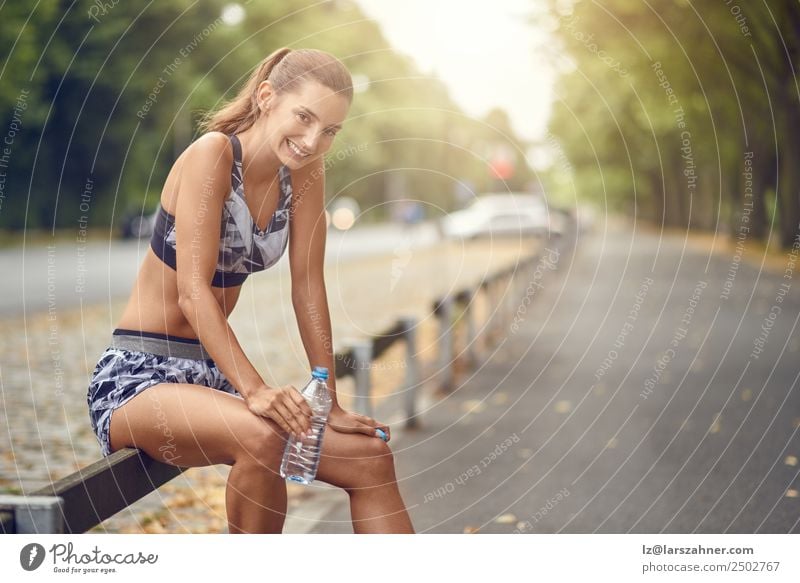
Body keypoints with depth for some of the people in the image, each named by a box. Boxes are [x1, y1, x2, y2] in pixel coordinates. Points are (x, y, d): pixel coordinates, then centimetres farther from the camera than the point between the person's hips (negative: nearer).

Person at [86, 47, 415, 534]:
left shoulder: (304, 174, 2)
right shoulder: (213, 153, -17)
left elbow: (308, 289, 3)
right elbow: (192, 290, -24)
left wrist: (330, 403, -1)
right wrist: (254, 390, -34)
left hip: (212, 377, 7)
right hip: (137, 378, -7)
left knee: (372, 458, -4)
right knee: (262, 437, -35)